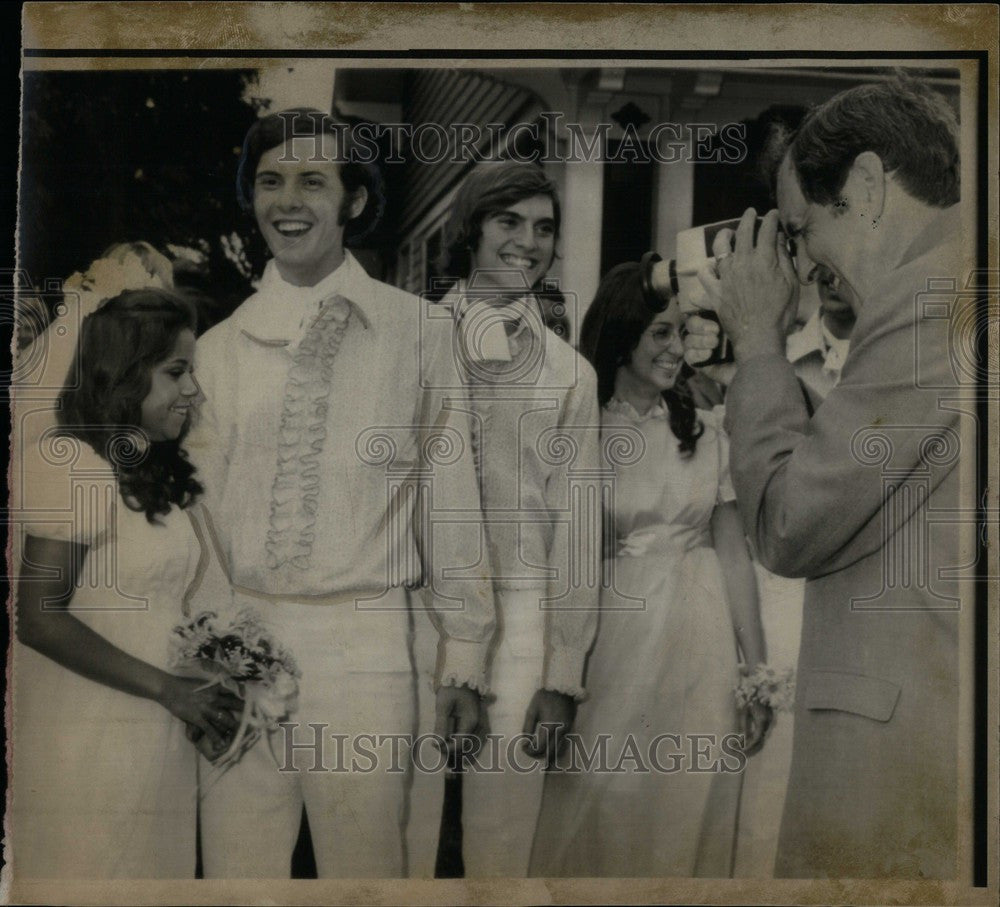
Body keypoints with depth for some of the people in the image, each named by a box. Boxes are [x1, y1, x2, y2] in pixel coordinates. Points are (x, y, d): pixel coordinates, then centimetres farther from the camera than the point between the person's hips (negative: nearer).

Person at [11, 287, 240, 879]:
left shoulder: (157, 472, 12)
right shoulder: (75, 464, -14)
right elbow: (39, 617, -19)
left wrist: (201, 696, -1)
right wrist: (166, 688, -16)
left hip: (158, 740, 8)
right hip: (90, 743, -8)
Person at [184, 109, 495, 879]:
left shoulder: (415, 332, -1)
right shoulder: (221, 347, 7)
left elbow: (450, 494, 1)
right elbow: (199, 503, 9)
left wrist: (464, 655, 2)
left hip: (365, 643, -2)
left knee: (365, 868, 5)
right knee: (235, 868, 10)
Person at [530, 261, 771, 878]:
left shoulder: (706, 431, 4)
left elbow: (734, 551, 5)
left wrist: (758, 667, 2)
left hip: (699, 648, 2)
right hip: (612, 640, -2)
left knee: (688, 812, 11)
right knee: (600, 814, 7)